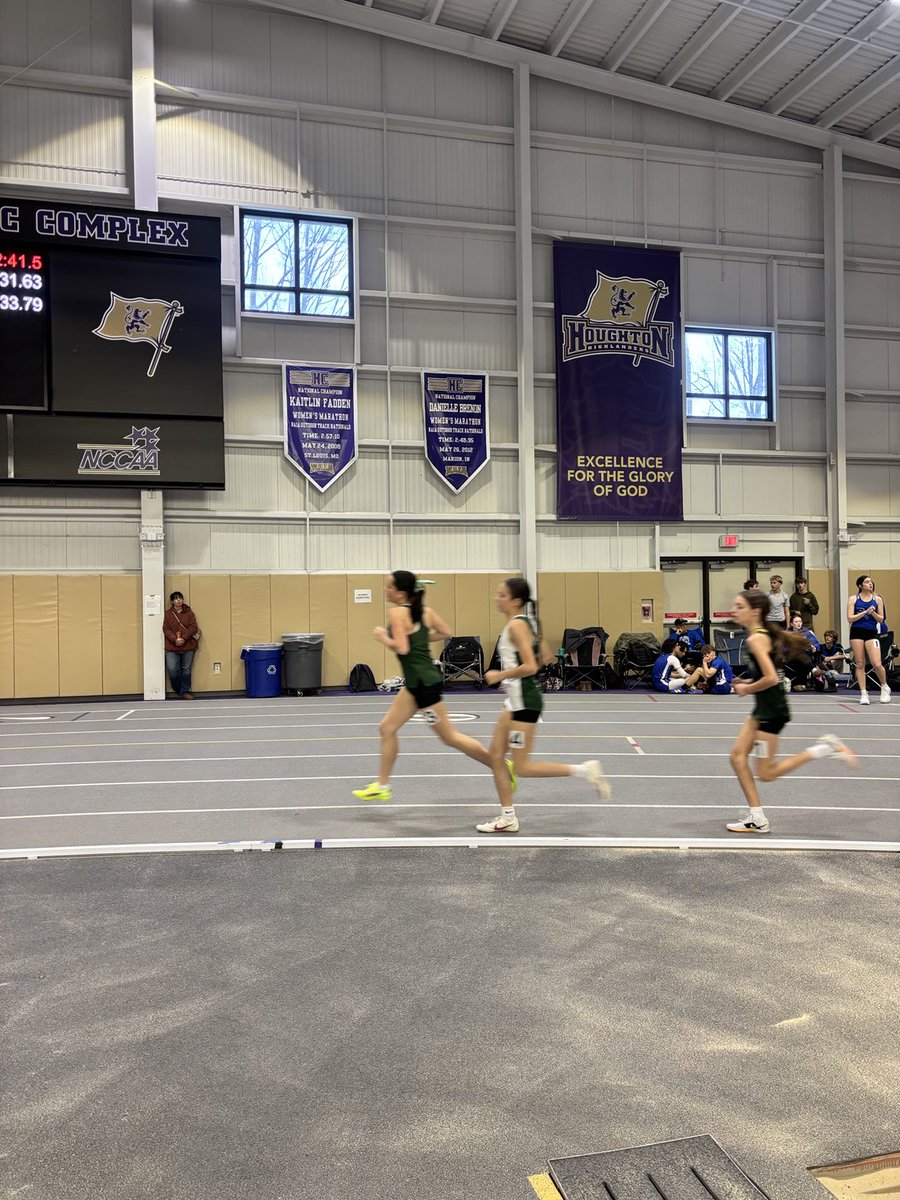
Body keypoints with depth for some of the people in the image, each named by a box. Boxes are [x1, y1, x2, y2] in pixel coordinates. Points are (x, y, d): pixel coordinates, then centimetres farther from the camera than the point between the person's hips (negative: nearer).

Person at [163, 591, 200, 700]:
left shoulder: (189, 612, 6)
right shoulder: (168, 613, 7)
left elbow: (193, 627, -2)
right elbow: (166, 629, -1)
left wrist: (183, 638, -15)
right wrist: (175, 639, -16)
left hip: (188, 646, 0)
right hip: (172, 647, 0)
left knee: (186, 669, 4)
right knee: (172, 669, -8)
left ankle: (185, 692, 13)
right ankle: (178, 691, 13)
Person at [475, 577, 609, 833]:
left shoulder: (516, 625, -17)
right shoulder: (523, 622, 11)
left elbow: (530, 667, -26)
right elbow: (544, 657, 21)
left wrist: (499, 676, -15)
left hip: (525, 702, -10)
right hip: (516, 700, 10)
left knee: (522, 768, -3)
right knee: (496, 755, 10)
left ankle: (584, 770, 1)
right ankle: (507, 817, 17)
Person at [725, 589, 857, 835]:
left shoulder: (755, 639, -19)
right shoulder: (764, 634, 11)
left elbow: (771, 678, -27)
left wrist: (747, 689, -11)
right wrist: (747, 683, 11)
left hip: (772, 710, -10)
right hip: (764, 708, 10)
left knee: (767, 774, -1)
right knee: (737, 755, 8)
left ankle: (825, 748, -1)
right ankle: (756, 817, 13)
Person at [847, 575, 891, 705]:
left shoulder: (878, 599, 7)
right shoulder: (853, 599, 3)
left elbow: (881, 620, 7)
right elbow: (850, 618, -5)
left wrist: (873, 613, -12)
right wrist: (865, 612, -14)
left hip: (871, 633, 0)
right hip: (857, 632, 0)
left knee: (877, 664, -10)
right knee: (860, 664, 1)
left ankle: (885, 688, 16)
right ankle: (863, 693, 8)